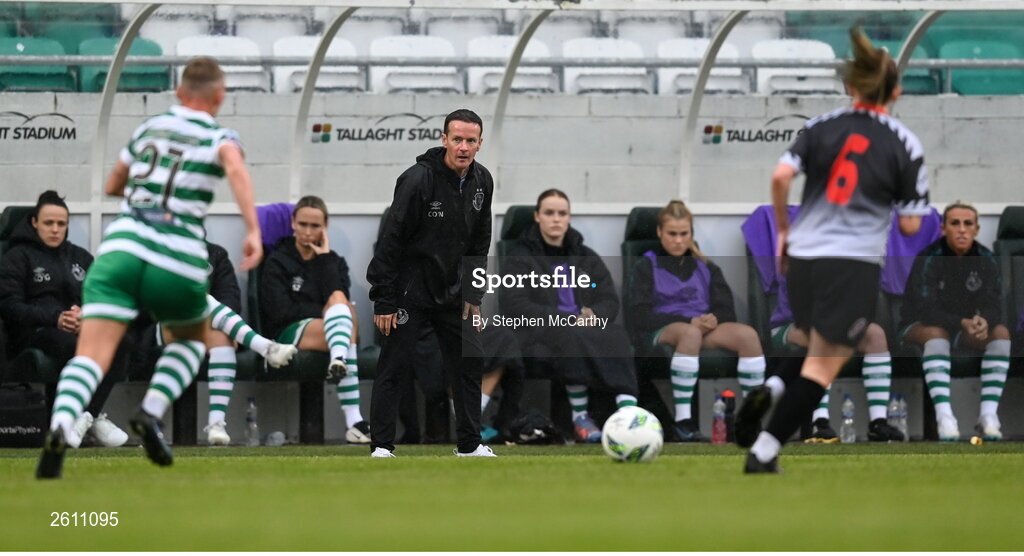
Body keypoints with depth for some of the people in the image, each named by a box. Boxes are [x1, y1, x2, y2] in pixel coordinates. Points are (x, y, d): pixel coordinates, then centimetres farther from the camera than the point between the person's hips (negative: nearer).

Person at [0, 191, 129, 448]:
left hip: (79, 328, 4)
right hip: (35, 332, -4)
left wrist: (85, 315, -11)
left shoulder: (80, 257, 24)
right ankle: (94, 417, -27)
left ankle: (86, 415, -31)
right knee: (73, 344, -40)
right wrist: (54, 319, -18)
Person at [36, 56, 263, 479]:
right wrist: (253, 230, -24)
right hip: (178, 261, -2)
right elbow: (236, 168, -17)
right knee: (192, 340, 28)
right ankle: (151, 412, 4)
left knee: (91, 355, -11)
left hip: (120, 249, 2)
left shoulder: (149, 128, 21)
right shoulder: (219, 138, 8)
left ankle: (60, 428, -39)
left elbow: (112, 186, 34)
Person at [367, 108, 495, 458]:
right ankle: (381, 446, 1)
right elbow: (391, 240, -18)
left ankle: (469, 444, 18)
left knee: (469, 363, 8)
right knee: (394, 366, -4)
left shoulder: (481, 182, 1)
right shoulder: (418, 179, -20)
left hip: (452, 294, 6)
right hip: (410, 293, -6)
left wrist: (474, 295, 11)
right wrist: (383, 301, -19)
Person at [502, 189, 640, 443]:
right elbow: (515, 306, -5)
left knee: (616, 334, -33)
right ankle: (580, 417, -38)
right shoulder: (520, 258, 9)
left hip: (587, 328, 3)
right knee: (571, 336, -40)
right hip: (540, 332, -3)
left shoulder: (587, 258, 22)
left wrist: (594, 316, -12)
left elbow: (610, 301, 14)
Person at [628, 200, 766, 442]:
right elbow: (641, 316, -4)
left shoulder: (706, 267, 22)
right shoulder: (647, 266, 11)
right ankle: (682, 419, -41)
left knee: (748, 334, -28)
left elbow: (726, 310, 12)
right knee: (689, 333, -41)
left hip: (703, 327, 4)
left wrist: (713, 320, -14)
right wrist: (689, 322, -15)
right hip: (660, 332, -4)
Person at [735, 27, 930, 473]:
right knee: (823, 367, 1)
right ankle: (763, 451, -10)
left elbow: (781, 176, -8)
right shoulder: (906, 144, -1)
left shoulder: (821, 127, 5)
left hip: (803, 256, 4)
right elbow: (910, 225, -2)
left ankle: (772, 393, -5)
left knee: (820, 351, 24)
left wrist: (782, 229, 6)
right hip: (855, 263, -4)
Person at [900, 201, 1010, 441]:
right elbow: (927, 310, -28)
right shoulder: (927, 259, -21)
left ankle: (988, 416, -29)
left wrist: (984, 321, -37)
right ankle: (944, 418, -46)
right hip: (918, 326, -4)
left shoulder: (986, 260, -7)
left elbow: (993, 305, -12)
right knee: (937, 334, -38)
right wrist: (964, 323, -43)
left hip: (964, 328, 4)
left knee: (1001, 332, -22)